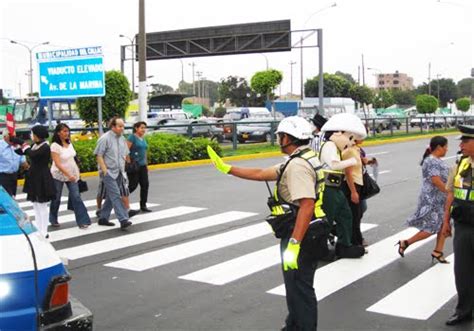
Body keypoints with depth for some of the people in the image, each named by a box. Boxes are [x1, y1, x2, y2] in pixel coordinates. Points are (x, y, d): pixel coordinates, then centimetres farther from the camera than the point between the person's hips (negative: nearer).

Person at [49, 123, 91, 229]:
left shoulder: (69, 143, 2)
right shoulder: (55, 146, -17)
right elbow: (57, 164, -23)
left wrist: (77, 171, 10)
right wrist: (68, 175, -28)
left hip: (72, 174, 5)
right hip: (59, 175, -4)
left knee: (76, 197, -5)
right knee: (56, 198, 10)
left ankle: (82, 221, -7)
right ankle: (53, 220, 30)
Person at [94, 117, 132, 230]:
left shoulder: (122, 139, 11)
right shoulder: (105, 138, -11)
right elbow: (99, 156, -12)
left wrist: (122, 169, 14)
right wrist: (105, 170, -17)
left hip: (119, 173, 8)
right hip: (109, 173, -7)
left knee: (111, 197, 12)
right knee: (116, 196, -14)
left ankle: (103, 218, 23)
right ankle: (123, 220, -19)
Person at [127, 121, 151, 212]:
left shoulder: (143, 139, 15)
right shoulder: (132, 137, -9)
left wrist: (145, 164, 20)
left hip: (142, 165, 8)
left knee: (145, 184, 3)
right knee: (133, 185, -4)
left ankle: (143, 205, 10)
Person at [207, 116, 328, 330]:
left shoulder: (298, 165, -21)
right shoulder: (300, 160, 12)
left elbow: (307, 205, -31)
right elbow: (260, 174, 15)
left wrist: (293, 244, -33)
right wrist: (226, 168, 16)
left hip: (300, 237, -11)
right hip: (304, 235, 11)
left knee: (300, 290, 1)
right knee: (296, 286, 24)